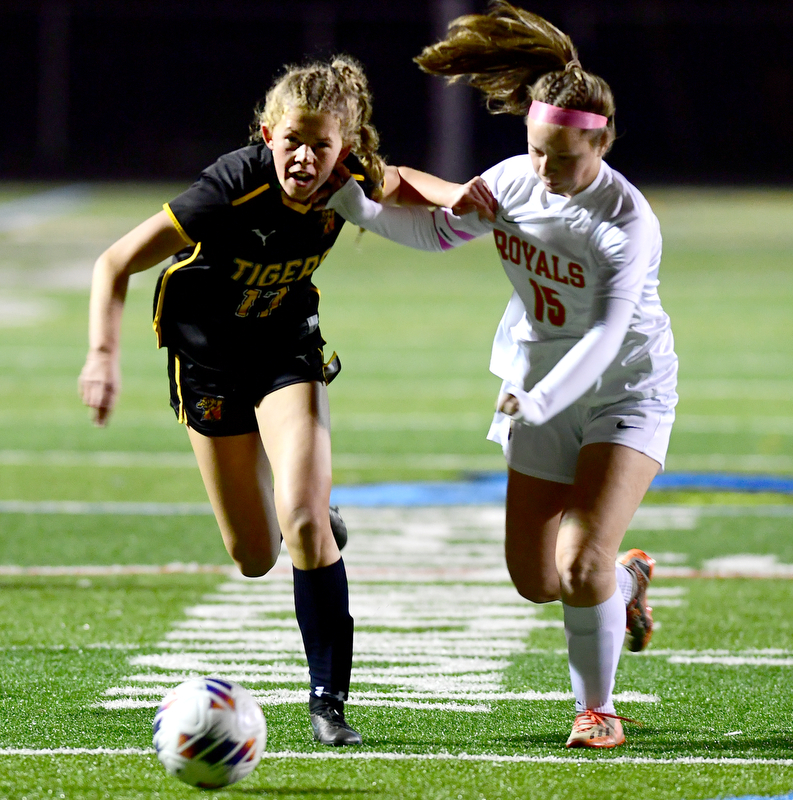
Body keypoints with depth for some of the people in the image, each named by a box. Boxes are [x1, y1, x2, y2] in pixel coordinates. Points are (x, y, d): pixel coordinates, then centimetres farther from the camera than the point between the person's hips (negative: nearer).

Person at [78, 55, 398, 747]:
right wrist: (104, 353, -39)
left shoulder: (350, 187, -20)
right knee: (256, 558, 4)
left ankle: (329, 700, -9)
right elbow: (116, 264, -26)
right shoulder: (234, 188, -32)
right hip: (208, 354, -1)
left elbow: (400, 184, 8)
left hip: (287, 343, 1)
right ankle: (315, 527, 42)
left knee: (304, 521, -20)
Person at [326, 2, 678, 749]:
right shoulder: (513, 182, -7)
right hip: (538, 393, 6)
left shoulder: (626, 223, -24)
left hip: (625, 394, -6)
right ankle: (628, 580, 40)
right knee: (535, 579, 6)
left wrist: (542, 401, -45)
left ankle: (596, 709, 4)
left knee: (582, 561, -18)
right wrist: (356, 203, -5)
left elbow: (607, 331, -33)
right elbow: (439, 228, 8)